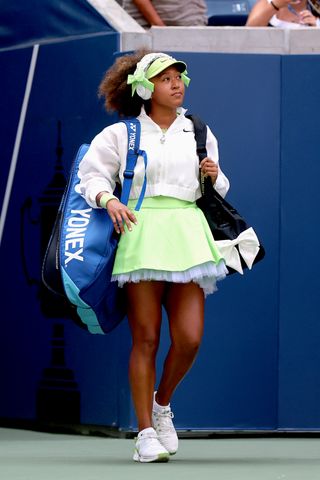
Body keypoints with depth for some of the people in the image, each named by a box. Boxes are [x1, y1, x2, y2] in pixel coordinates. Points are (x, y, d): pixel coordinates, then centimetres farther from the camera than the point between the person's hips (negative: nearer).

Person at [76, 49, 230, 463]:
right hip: (141, 231, -3)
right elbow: (91, 172, 8)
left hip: (188, 232, 3)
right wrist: (109, 200, -10)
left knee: (189, 339, -8)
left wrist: (214, 177, 4)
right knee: (146, 339, -4)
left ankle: (162, 403, 21)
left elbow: (218, 189, 26)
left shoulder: (198, 132, 19)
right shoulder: (122, 134, 10)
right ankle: (145, 433, 3)